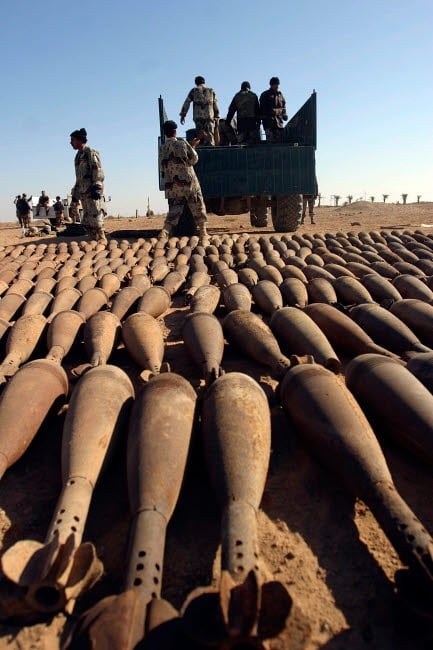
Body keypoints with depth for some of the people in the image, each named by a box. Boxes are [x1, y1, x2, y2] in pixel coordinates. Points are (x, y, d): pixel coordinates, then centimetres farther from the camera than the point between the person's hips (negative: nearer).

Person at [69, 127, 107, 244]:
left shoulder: (91, 152, -2)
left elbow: (98, 171, -13)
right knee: (87, 220, 5)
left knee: (95, 216, -12)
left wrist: (96, 188, -24)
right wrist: (75, 195, 21)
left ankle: (102, 238, -5)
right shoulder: (78, 156, 23)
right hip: (83, 192, 8)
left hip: (92, 191, -8)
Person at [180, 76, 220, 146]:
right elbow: (216, 105, 10)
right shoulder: (211, 91, 13)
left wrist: (182, 115, 9)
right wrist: (217, 117, 13)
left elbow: (186, 103, 6)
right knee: (209, 135, -4)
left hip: (198, 117, 0)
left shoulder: (194, 91, 9)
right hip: (209, 116, 0)